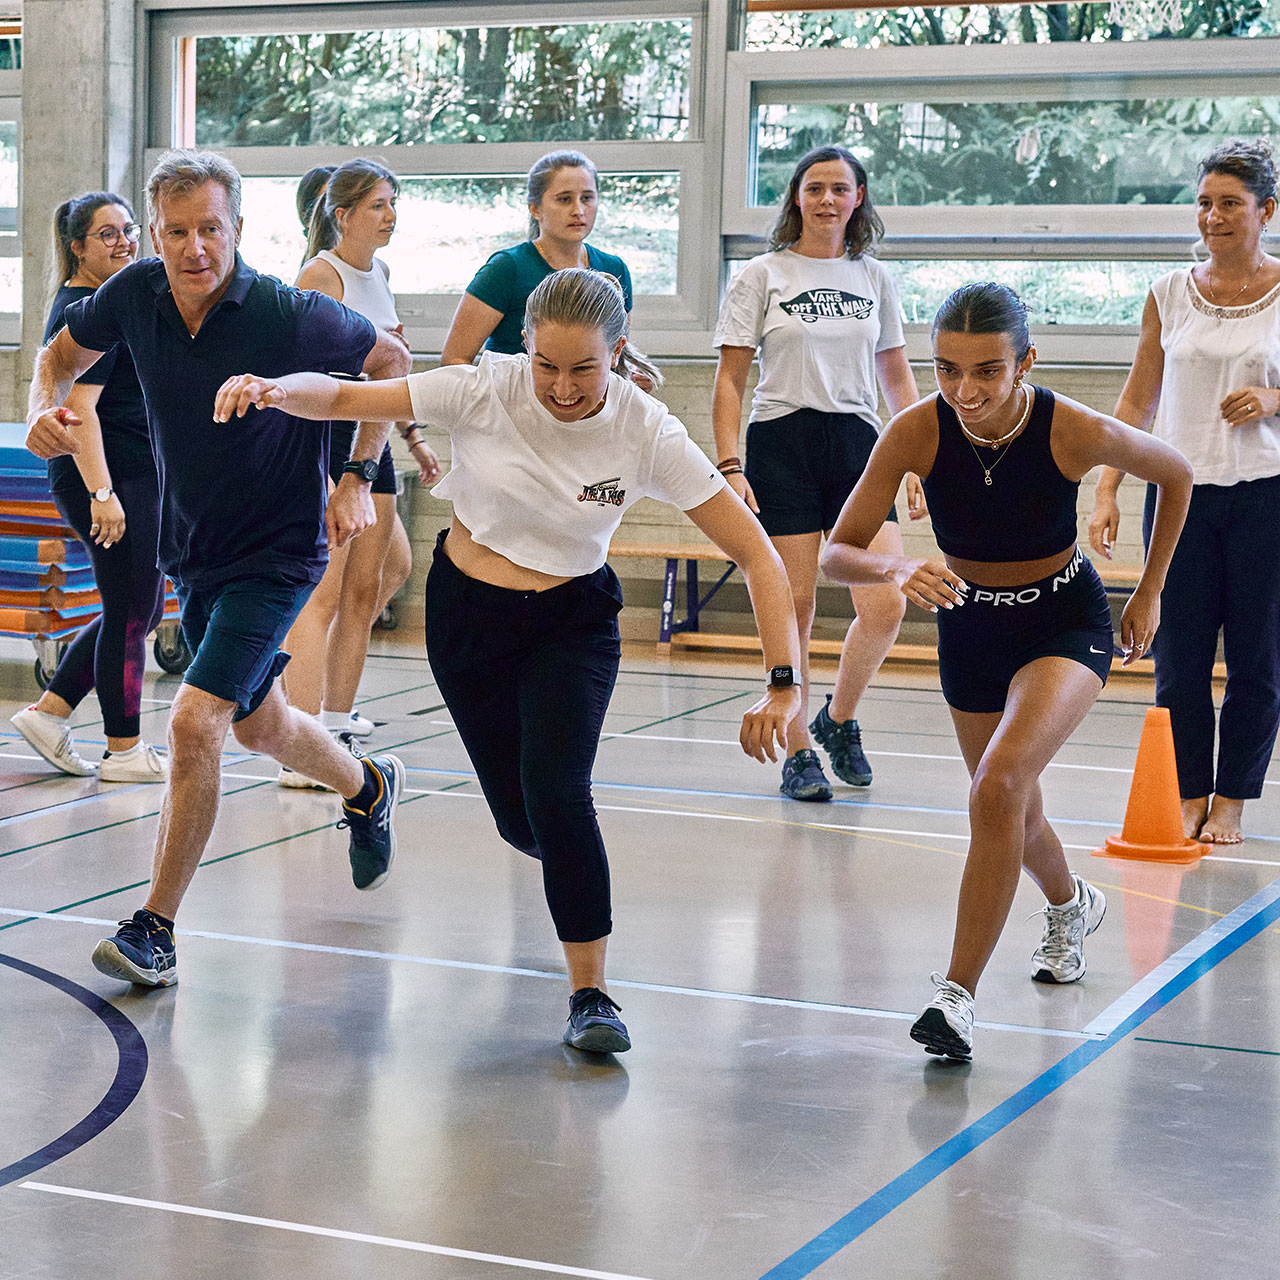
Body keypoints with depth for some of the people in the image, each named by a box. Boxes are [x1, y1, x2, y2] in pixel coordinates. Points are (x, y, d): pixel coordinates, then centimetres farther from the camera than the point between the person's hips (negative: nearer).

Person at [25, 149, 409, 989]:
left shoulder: (290, 316, -22)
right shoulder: (135, 295, -10)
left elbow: (390, 358, -5)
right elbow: (63, 354, 10)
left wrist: (360, 478, -8)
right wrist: (45, 410, -12)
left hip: (279, 551, -6)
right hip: (193, 552, 6)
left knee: (195, 721, -19)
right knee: (258, 724, 22)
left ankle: (156, 931, -8)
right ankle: (368, 787, 54)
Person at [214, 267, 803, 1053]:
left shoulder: (647, 433, -21)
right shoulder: (484, 390, -20)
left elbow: (757, 554, -20)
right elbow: (343, 398, -14)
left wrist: (784, 684, -28)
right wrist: (276, 389, -36)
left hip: (573, 625, -1)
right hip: (467, 612, 2)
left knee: (556, 794, -24)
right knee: (521, 821, 8)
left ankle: (592, 993, -7)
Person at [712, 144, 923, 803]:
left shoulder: (874, 279, 12)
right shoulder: (760, 277, 3)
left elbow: (898, 379, 18)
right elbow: (729, 379, 1)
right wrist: (729, 466, -9)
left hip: (858, 446, 3)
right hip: (782, 445, -3)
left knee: (885, 606, -9)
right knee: (793, 608, -3)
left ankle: (838, 719, 16)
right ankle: (797, 750, 11)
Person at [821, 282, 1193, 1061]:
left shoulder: (1077, 432, -27)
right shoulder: (915, 433, -23)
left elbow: (1176, 475, -6)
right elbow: (837, 554, -20)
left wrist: (1150, 593, 0)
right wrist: (895, 569, -42)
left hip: (1065, 623, -3)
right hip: (970, 625, 4)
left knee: (999, 788, -28)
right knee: (1013, 815, 21)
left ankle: (958, 996, -21)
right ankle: (1071, 907, 55)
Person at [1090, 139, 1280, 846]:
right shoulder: (1170, 294, 7)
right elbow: (1137, 401, 10)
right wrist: (1106, 490, 3)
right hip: (1180, 493, 2)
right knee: (1179, 659, 1)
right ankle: (1189, 794, 13)